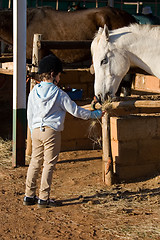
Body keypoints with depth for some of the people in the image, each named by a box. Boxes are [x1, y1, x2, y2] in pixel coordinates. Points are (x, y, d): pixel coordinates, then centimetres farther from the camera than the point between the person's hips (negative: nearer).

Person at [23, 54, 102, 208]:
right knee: (49, 164, 1)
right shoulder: (59, 94, -8)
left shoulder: (34, 92, 6)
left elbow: (30, 115, 12)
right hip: (52, 132, -5)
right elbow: (75, 111, -4)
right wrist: (95, 114, 8)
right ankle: (43, 198, 2)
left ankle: (29, 196, 14)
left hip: (36, 131, 5)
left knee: (35, 162, 12)